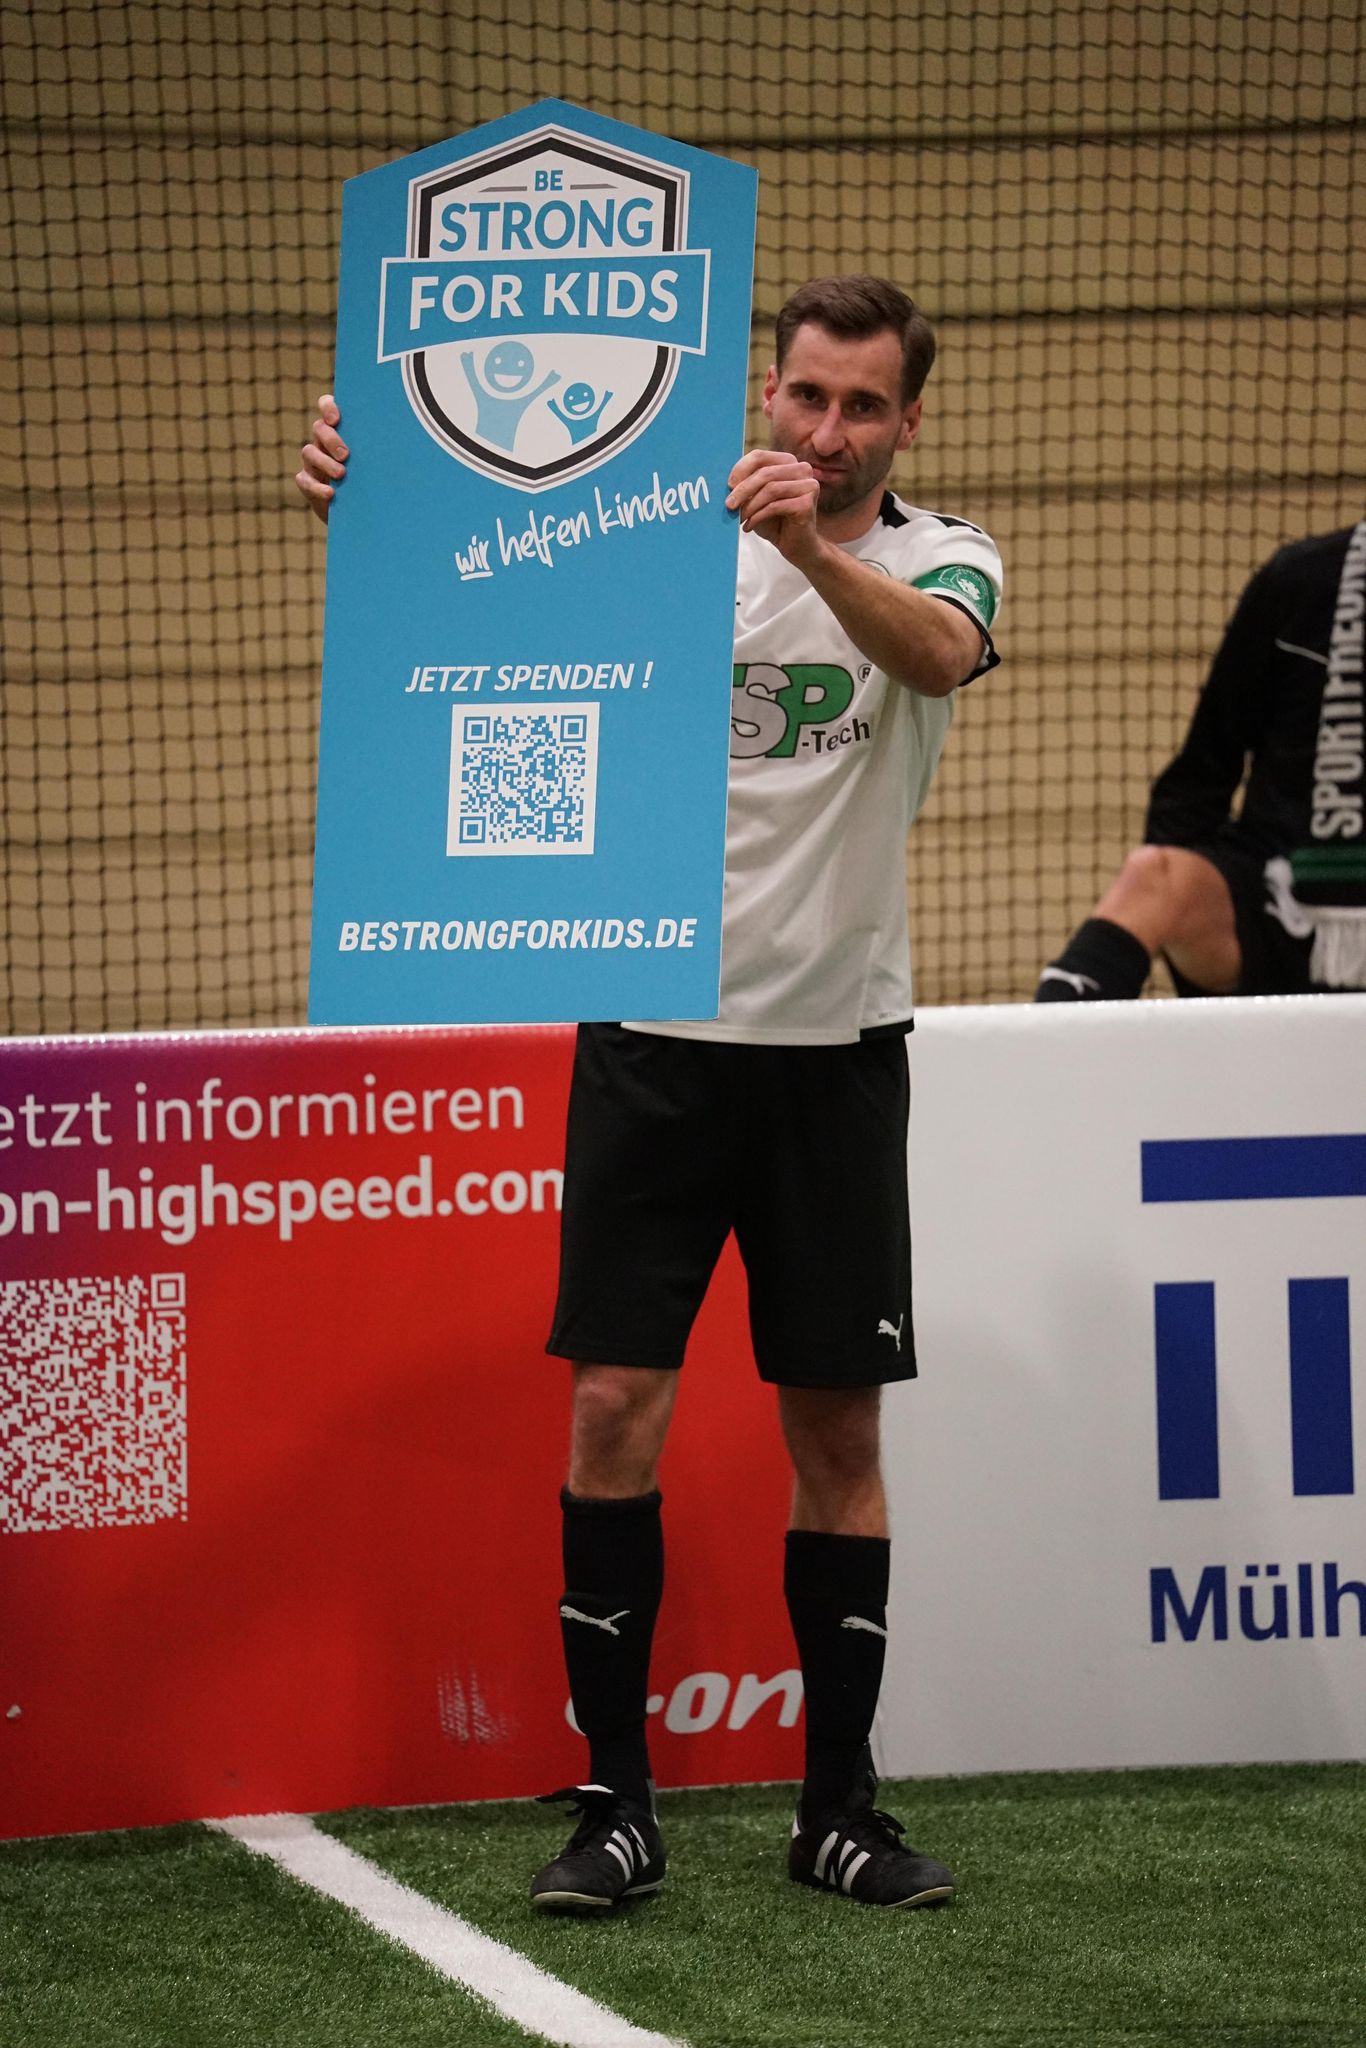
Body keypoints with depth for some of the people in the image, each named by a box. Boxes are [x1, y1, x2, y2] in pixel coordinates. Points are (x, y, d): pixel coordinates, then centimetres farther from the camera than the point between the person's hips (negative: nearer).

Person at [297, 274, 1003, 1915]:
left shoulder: (942, 562, -1)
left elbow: (936, 651, -25)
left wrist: (815, 545, -45)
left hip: (837, 1044, 0)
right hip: (656, 1032, 0)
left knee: (837, 1429, 4)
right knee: (615, 1411, -4)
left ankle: (839, 1807, 14)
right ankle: (615, 1803, 5)